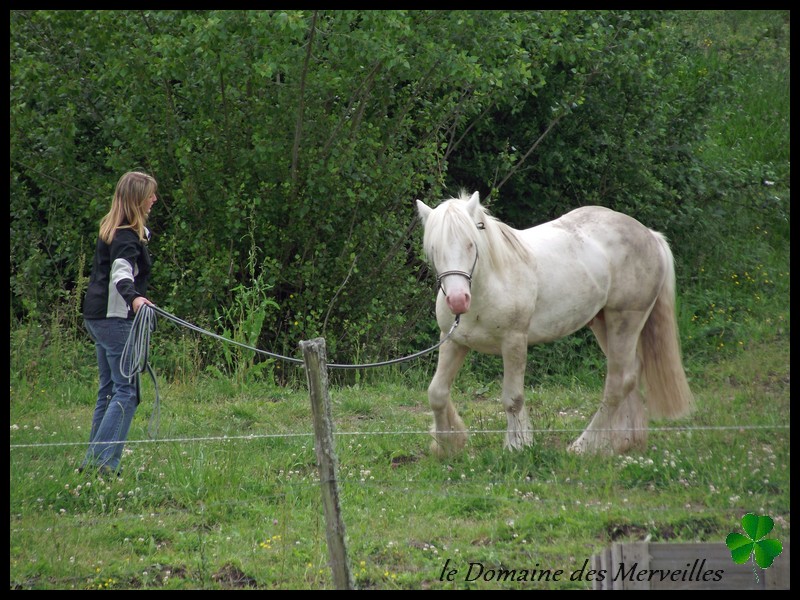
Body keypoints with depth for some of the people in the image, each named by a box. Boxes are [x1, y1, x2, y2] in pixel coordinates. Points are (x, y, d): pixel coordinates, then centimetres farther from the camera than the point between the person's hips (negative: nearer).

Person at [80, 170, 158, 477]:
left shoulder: (113, 229, 14)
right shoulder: (126, 236, -17)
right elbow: (121, 271, -36)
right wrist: (133, 297, -54)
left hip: (98, 317, 10)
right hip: (115, 317, -10)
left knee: (109, 389, 15)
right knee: (126, 391, -11)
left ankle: (93, 460, 17)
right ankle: (103, 460, -19)